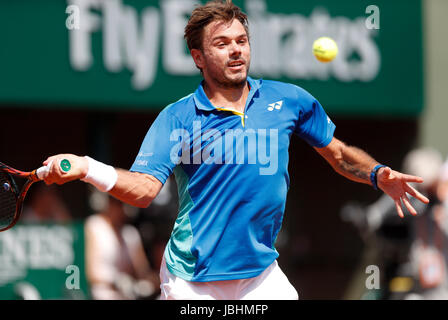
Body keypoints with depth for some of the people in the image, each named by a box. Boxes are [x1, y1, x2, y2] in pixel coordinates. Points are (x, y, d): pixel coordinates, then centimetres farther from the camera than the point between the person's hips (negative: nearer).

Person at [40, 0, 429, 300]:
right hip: (192, 281, -3)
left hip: (261, 275, 3)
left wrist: (378, 175, -6)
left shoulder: (288, 100, 2)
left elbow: (340, 154, 13)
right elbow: (144, 188, -17)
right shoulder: (176, 119, -7)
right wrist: (87, 168, -34)